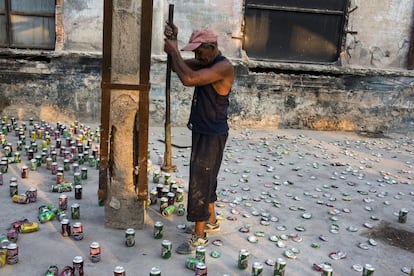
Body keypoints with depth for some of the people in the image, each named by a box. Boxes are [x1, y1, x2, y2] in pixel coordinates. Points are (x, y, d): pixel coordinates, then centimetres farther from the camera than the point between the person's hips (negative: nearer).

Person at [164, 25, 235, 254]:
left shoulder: (224, 67, -22)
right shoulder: (206, 63, 8)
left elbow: (188, 79, -33)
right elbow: (180, 67, 15)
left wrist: (174, 51, -21)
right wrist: (173, 43, -1)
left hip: (213, 135, -10)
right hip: (202, 132, 10)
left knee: (200, 182, -5)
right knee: (206, 179, 19)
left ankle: (199, 235, 7)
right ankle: (211, 221, 36)